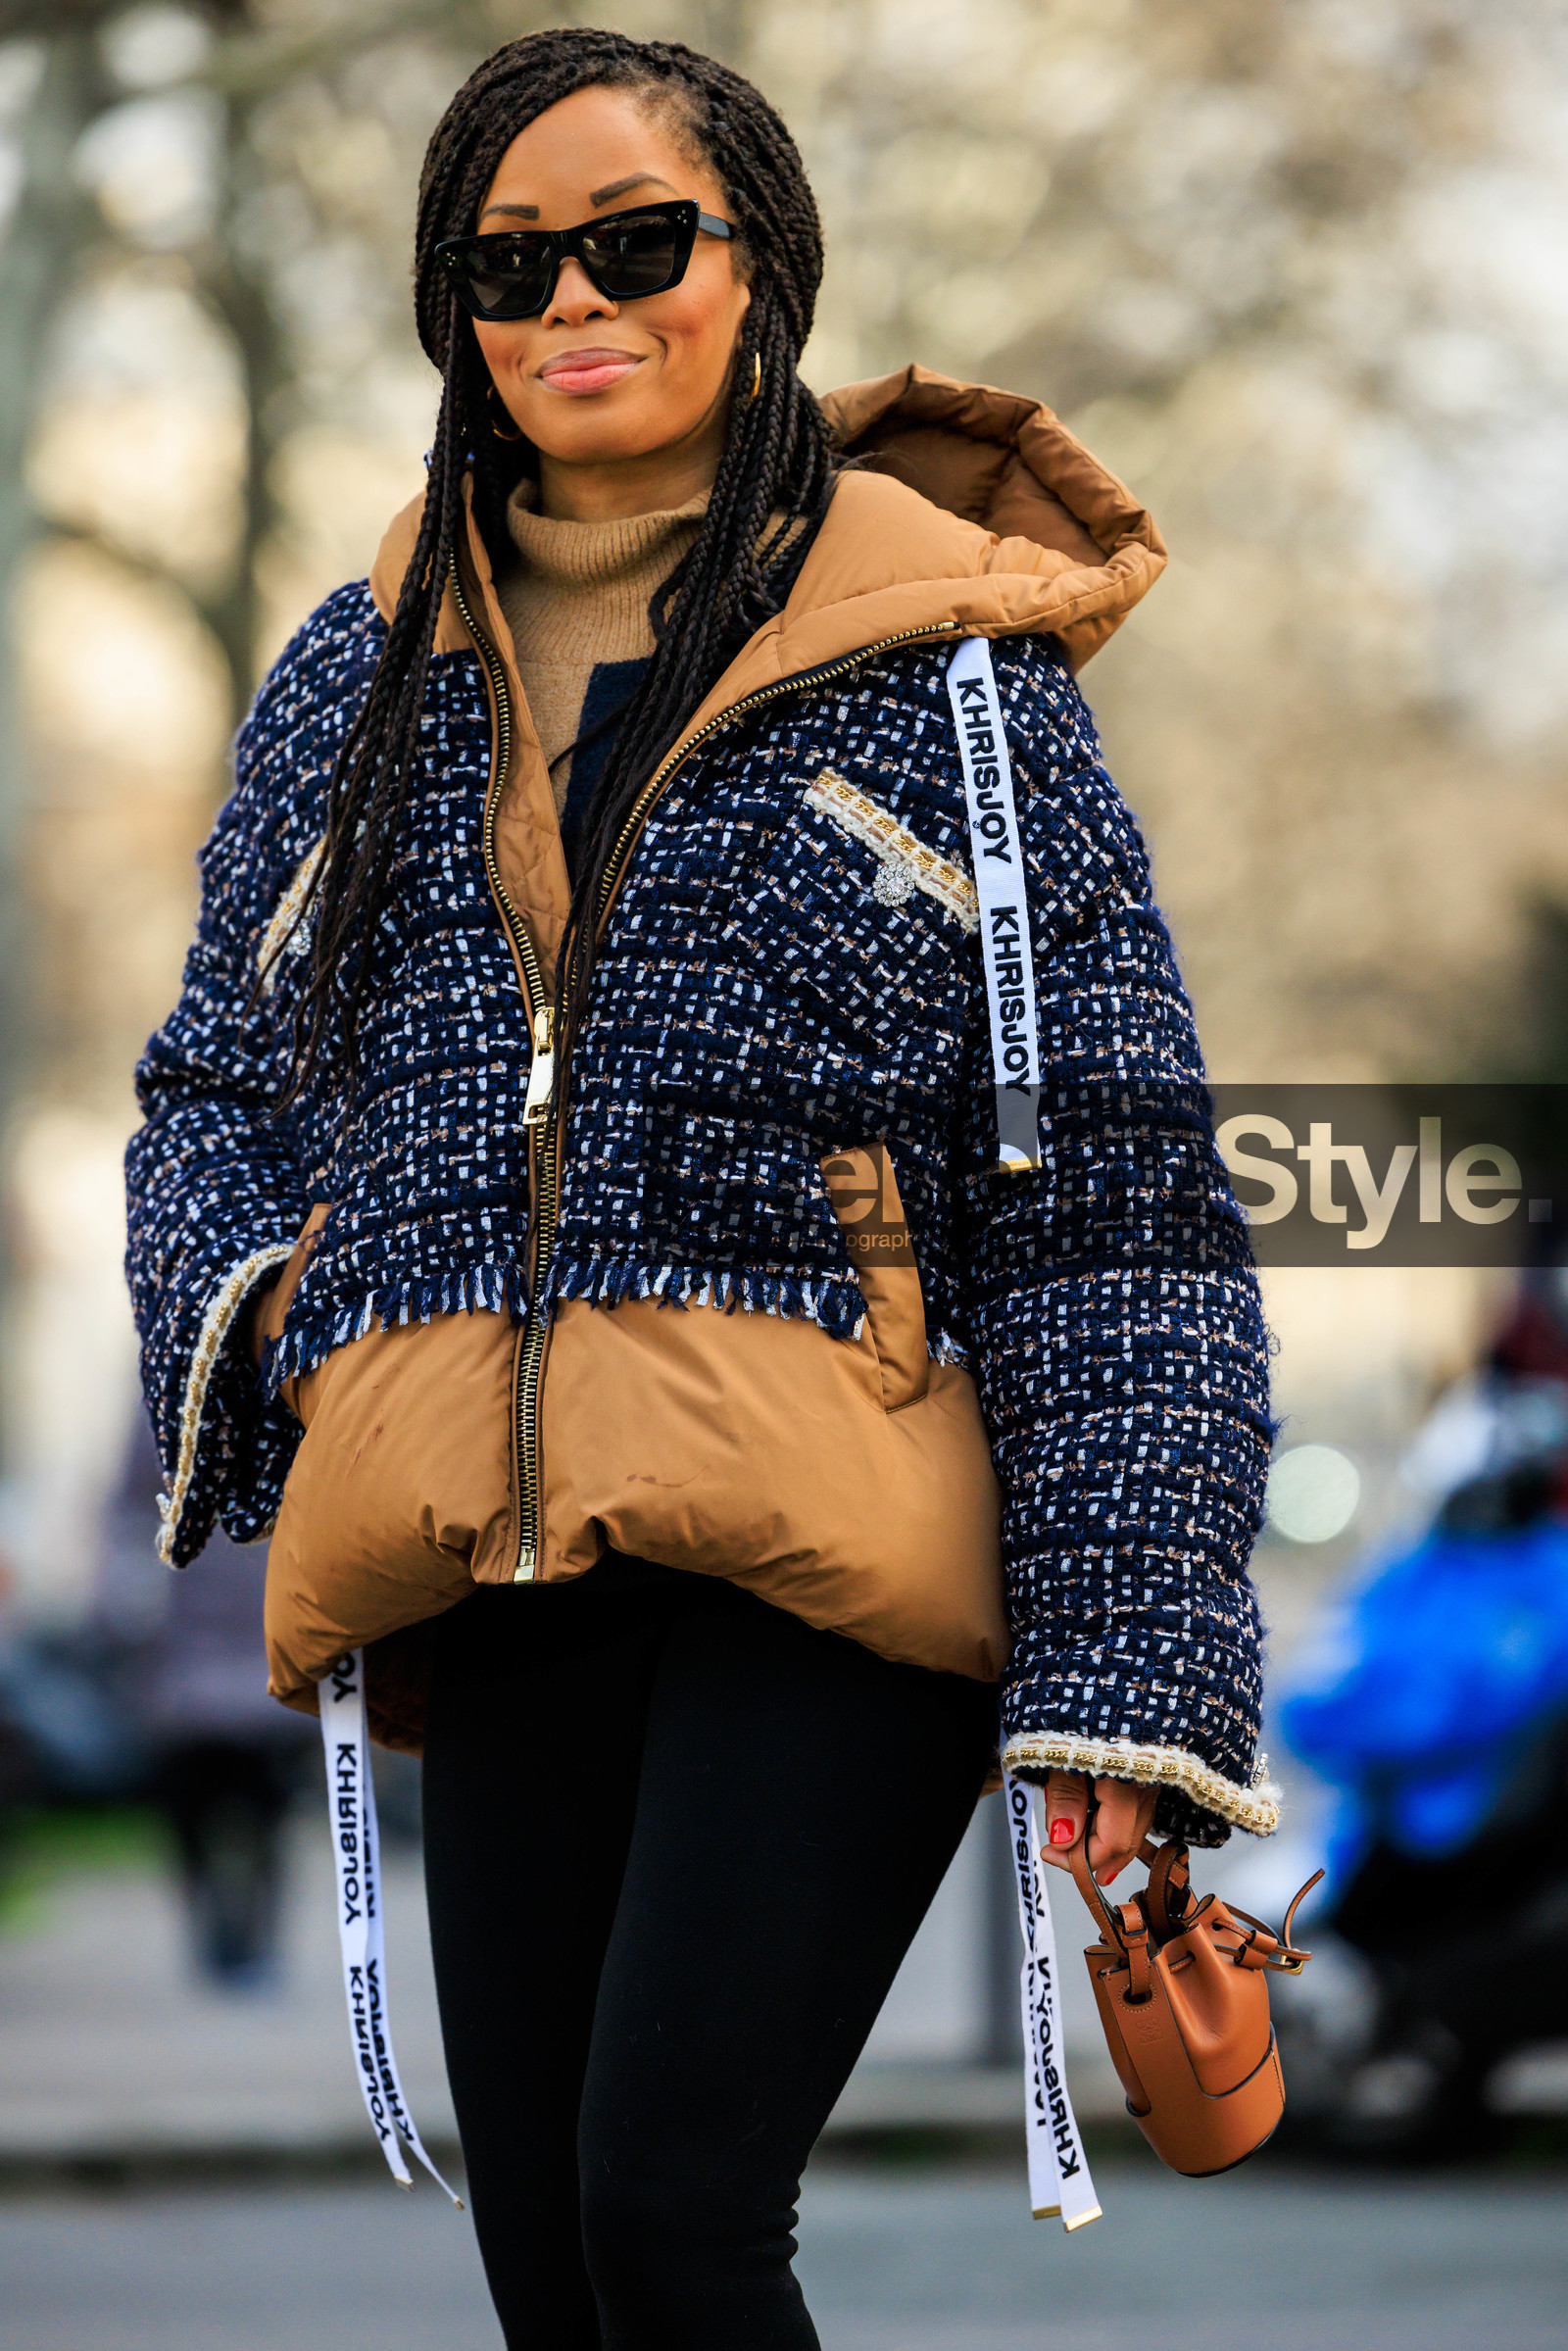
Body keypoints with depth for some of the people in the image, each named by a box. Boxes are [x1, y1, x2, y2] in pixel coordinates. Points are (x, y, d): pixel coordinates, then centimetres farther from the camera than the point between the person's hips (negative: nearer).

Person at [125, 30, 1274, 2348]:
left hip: (822, 1562, -5)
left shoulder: (940, 661, 2)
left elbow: (1112, 1189, -1)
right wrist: (271, 1315, 1)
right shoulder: (366, 677, 15)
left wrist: (1121, 1661, -9)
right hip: (492, 1576, 5)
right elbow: (211, 1080, 25)